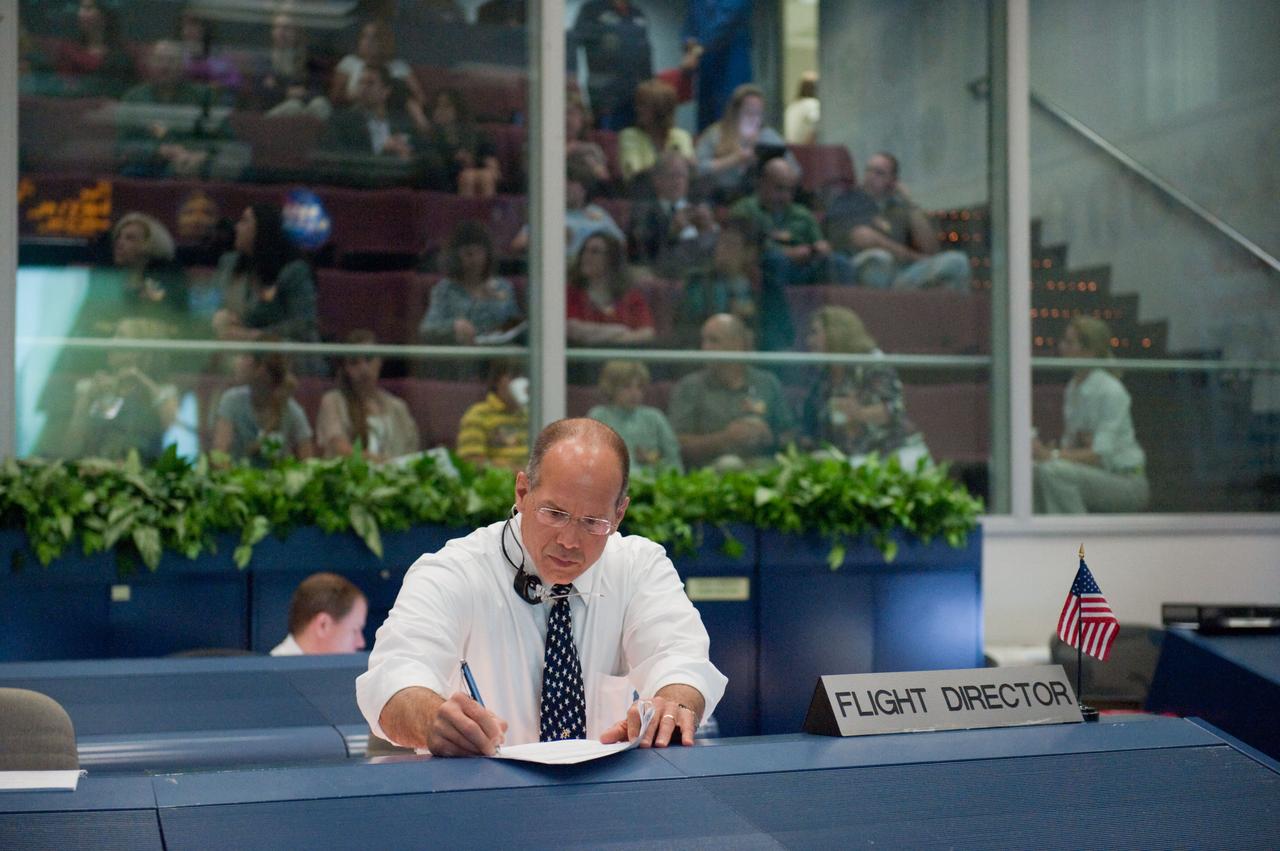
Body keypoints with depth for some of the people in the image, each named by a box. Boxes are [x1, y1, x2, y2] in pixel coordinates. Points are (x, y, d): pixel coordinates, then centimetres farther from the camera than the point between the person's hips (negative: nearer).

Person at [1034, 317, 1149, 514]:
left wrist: (1050, 455, -30)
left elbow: (1101, 455, -22)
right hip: (1096, 479, 7)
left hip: (1128, 484, -7)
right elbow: (1069, 444, 10)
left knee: (1051, 470, -29)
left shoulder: (1111, 391, -16)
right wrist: (1043, 451, -12)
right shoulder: (1072, 389, 8)